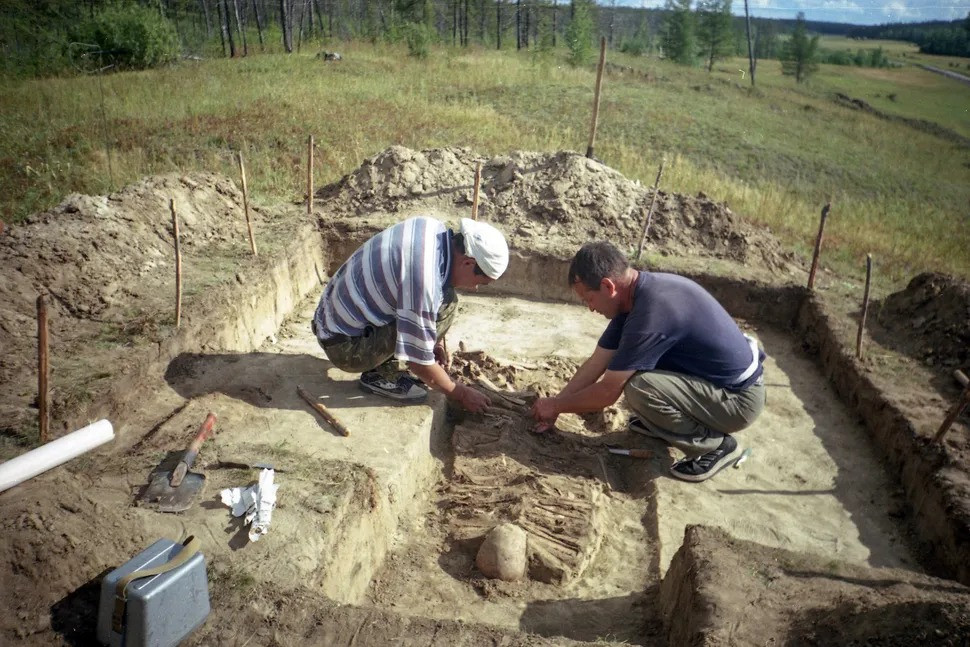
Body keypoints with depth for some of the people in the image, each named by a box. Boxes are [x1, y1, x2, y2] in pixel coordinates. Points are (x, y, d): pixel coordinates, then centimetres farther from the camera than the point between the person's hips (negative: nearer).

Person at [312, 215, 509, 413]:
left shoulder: (433, 227, -6)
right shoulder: (424, 282, -31)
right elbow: (419, 363, -22)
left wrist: (437, 341, 14)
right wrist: (460, 394, -7)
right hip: (345, 347, -9)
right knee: (445, 304, -19)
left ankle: (383, 366, 10)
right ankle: (381, 375, -5)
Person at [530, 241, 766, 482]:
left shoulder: (651, 312, -31)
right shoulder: (637, 293, -2)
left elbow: (607, 392, -22)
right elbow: (596, 363, 6)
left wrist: (556, 405, -6)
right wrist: (554, 404, 7)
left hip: (738, 398, -9)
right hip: (709, 374, 9)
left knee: (639, 388, -28)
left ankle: (717, 446, -5)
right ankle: (666, 424, 19)